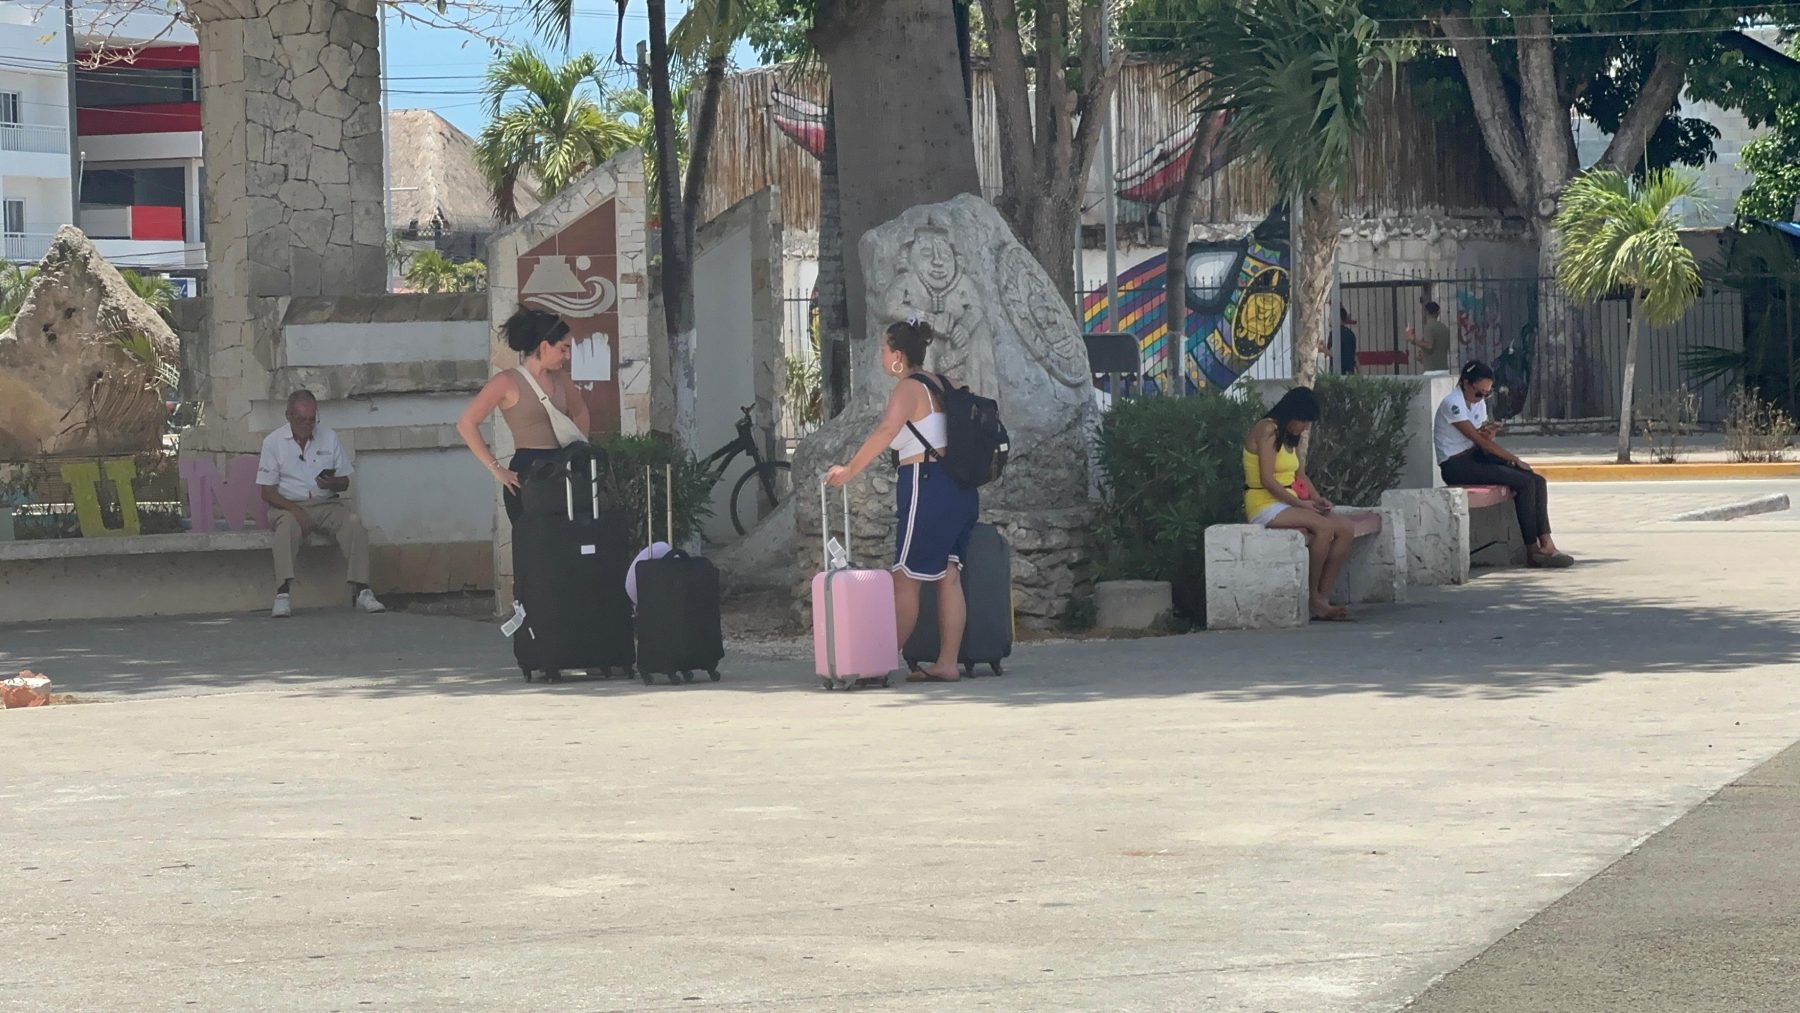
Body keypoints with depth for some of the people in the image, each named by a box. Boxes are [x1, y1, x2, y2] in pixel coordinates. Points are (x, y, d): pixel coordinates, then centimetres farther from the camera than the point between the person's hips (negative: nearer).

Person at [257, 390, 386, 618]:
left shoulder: (329, 437, 11)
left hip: (327, 504, 2)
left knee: (354, 523, -28)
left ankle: (361, 591, -31)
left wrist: (332, 483, -11)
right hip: (291, 505, -2)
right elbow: (267, 491, -1)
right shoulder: (273, 442, 3)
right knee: (287, 527, -37)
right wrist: (295, 510, -18)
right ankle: (282, 596, -44)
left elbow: (345, 482, 14)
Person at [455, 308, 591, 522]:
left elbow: (580, 411, 32)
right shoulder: (508, 382, -6)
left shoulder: (559, 379, 12)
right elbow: (466, 424, -9)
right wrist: (496, 469, -11)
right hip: (526, 474, -6)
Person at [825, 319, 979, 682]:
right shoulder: (942, 384, 15)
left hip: (927, 486, -8)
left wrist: (849, 470, -23)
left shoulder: (908, 388, -10)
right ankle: (947, 663, 3)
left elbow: (885, 432, -25)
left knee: (906, 580, -4)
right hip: (960, 488, 9)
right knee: (948, 577, 6)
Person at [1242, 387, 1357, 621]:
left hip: (1289, 504, 9)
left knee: (1345, 530, -10)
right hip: (1265, 506, -9)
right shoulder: (1267, 430, -12)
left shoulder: (1290, 436, 18)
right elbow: (1267, 480, -18)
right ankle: (1313, 597, -19)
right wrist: (1300, 503, -18)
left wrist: (1317, 499, -3)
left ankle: (1323, 597, -14)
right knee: (1325, 527, -29)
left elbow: (1301, 475, 17)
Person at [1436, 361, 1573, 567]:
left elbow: (1483, 443, 12)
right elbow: (1478, 440, -17)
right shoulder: (1452, 404, -15)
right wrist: (1515, 460, -13)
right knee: (1524, 482, -21)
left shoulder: (1479, 403, 13)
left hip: (1475, 457, 9)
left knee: (1537, 481, -8)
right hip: (1455, 466, -9)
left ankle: (1546, 544, -13)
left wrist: (1488, 434, -13)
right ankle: (1532, 550, -15)